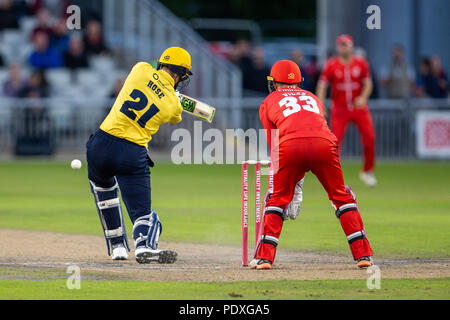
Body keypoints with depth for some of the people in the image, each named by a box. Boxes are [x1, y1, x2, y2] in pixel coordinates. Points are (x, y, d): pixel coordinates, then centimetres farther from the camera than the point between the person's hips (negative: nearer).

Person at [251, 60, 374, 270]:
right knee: (342, 197, 16)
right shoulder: (313, 98, 37)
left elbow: (273, 144, 27)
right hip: (324, 142, 2)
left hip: (290, 145, -2)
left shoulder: (269, 102, 29)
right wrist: (298, 184, 36)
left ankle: (264, 257, 8)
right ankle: (363, 255, 10)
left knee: (277, 199, 16)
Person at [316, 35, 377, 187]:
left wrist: (363, 97, -15)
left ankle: (368, 171, 10)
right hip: (339, 109, -2)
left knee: (369, 138, -8)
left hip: (359, 106, 2)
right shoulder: (331, 65, -5)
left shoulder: (361, 63, 1)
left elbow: (368, 83, 4)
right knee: (335, 140, -11)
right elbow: (322, 86, -6)